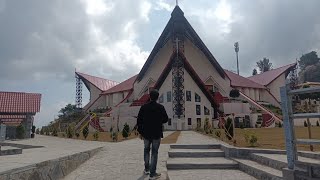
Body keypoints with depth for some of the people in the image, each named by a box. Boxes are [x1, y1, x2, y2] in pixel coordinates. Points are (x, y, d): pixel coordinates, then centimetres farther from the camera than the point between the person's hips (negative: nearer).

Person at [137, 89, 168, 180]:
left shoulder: (144, 107, -5)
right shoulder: (160, 107, -11)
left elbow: (139, 121, -1)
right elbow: (165, 119, -3)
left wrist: (140, 132, 9)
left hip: (146, 133, 2)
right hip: (156, 134, -2)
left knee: (146, 150, 21)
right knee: (154, 153, 4)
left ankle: (146, 169, 31)